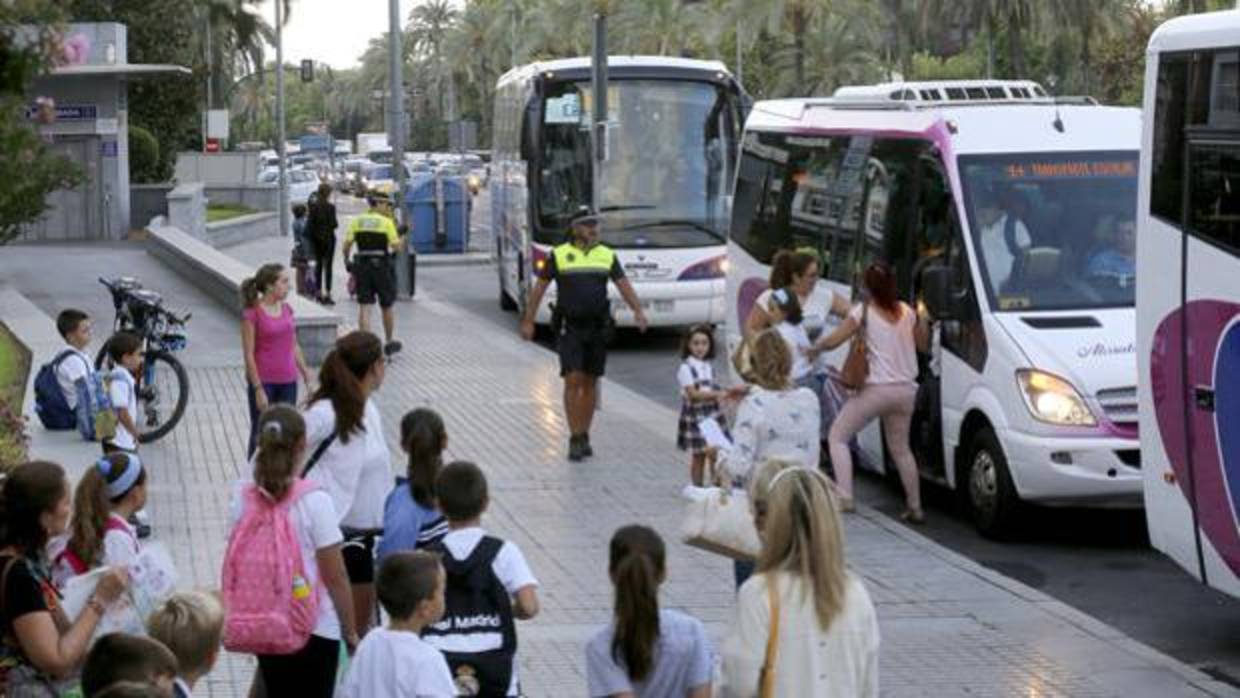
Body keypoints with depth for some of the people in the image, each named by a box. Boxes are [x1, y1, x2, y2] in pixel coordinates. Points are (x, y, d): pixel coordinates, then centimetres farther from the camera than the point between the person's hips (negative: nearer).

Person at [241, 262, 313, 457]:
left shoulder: (286, 309, 6)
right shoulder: (252, 314, -13)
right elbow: (248, 354, -13)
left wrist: (306, 375, 12)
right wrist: (258, 389, -16)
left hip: (288, 382, 6)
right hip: (264, 382, -6)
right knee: (260, 434, 5)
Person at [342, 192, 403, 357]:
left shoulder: (357, 221, 4)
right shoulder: (386, 222, -6)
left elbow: (347, 243, -2)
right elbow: (396, 246, -9)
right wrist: (401, 235, 8)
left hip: (362, 264, 3)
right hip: (382, 264, -2)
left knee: (364, 306, 1)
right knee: (386, 306, 13)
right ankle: (389, 343, 26)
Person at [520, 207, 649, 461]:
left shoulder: (607, 255, 6)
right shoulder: (559, 255, -2)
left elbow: (624, 285, 0)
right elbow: (540, 287, 3)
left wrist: (638, 310, -17)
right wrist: (528, 321, 1)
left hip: (598, 328, 3)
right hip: (569, 328, -3)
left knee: (590, 382, 9)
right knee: (573, 381, -11)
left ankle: (584, 437, 19)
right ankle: (574, 439, -7)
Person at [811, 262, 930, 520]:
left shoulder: (864, 312, -6)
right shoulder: (907, 312, 7)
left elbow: (833, 341, -6)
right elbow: (923, 344, 19)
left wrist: (814, 346, 12)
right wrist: (922, 320, 31)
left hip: (876, 389, -5)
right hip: (905, 389, 5)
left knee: (837, 436, 5)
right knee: (901, 448, 21)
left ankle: (844, 497, -10)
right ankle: (915, 507, 19)